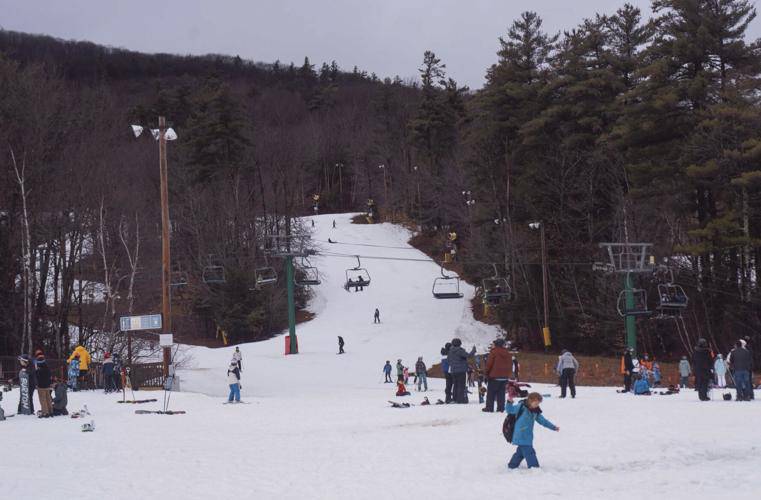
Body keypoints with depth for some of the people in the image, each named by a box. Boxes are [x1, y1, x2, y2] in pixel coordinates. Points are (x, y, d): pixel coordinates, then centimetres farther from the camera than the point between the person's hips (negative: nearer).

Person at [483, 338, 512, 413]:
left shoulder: (494, 352, -12)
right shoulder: (507, 353, 8)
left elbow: (489, 363, -11)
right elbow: (510, 364, 13)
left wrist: (487, 372, 2)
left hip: (494, 376, -5)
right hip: (505, 376, 6)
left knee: (491, 392, 2)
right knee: (501, 393, 10)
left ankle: (489, 408, 1)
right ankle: (501, 408, 6)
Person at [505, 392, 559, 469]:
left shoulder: (535, 412, 10)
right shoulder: (521, 407, -11)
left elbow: (543, 421, 18)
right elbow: (510, 410, -10)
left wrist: (553, 427, 17)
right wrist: (509, 402, -29)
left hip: (528, 436, 8)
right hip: (521, 436, -8)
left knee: (521, 451, 16)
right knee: (529, 452, -11)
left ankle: (512, 465, 29)